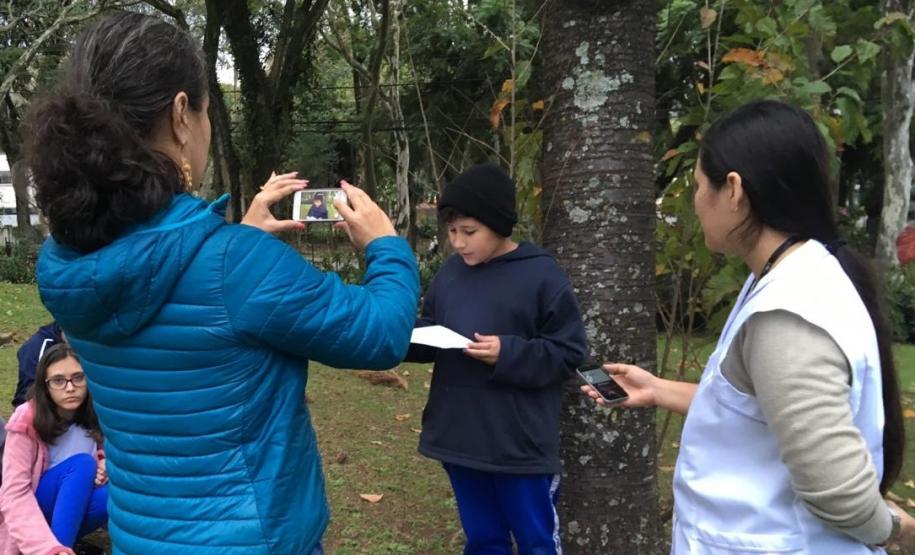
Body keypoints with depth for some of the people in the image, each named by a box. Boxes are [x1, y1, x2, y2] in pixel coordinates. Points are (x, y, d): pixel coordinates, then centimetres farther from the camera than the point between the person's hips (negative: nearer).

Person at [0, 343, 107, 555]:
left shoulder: (95, 416, -7)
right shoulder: (27, 420, -19)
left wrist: (105, 467, -18)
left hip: (74, 512, 4)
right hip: (33, 514, -3)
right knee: (82, 464, -30)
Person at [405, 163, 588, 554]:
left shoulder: (542, 276, -11)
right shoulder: (450, 273, 5)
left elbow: (568, 353, -9)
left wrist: (508, 353, -21)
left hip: (521, 445, -5)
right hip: (459, 438, 5)